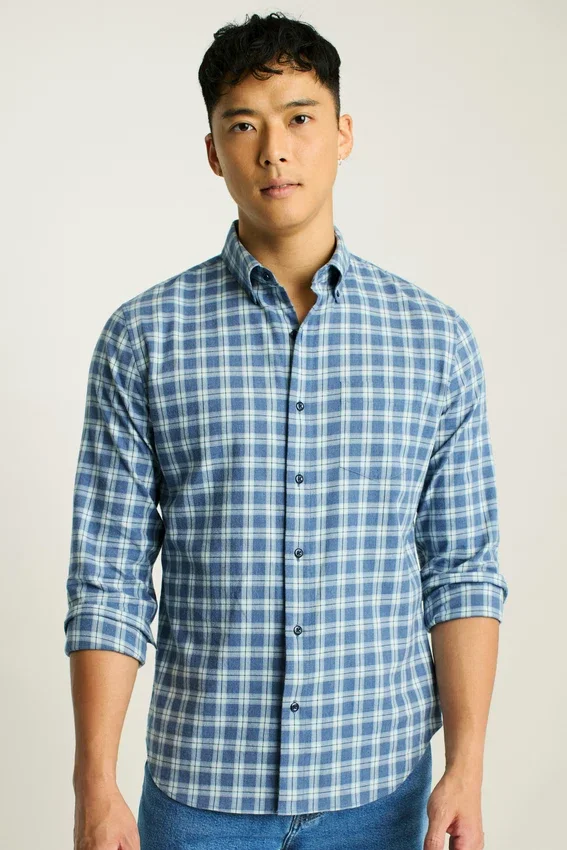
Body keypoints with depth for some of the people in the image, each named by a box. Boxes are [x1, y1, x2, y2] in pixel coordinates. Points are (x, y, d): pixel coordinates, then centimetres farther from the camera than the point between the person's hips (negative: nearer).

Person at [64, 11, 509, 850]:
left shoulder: (436, 338, -1)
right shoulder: (142, 338, -4)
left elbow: (463, 571, 1)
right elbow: (108, 578, -4)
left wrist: (466, 767, -6)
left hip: (379, 782, 1)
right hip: (201, 782, -1)